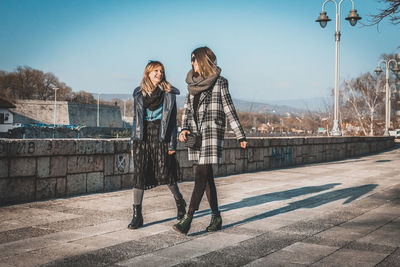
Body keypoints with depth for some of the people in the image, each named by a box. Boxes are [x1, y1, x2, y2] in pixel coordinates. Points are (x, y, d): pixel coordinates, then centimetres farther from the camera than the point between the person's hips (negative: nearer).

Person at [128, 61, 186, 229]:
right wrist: (133, 144, 10)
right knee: (139, 174, -4)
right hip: (142, 137, 2)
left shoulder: (169, 93, 4)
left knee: (165, 174, -2)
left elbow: (172, 119, 2)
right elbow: (136, 119, 14)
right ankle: (137, 215, 2)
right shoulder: (139, 93, 11)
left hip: (161, 136, -2)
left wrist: (172, 144, -5)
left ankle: (180, 202, 26)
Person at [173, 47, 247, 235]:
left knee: (201, 175, -10)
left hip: (212, 133, -6)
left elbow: (229, 110, -2)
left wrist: (240, 135, 0)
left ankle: (188, 219, -12)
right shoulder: (193, 83, 14)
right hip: (195, 134, 6)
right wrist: (184, 129, 0)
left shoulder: (219, 82, -3)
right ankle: (216, 216, 18)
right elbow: (187, 109, 16)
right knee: (206, 176, 9)